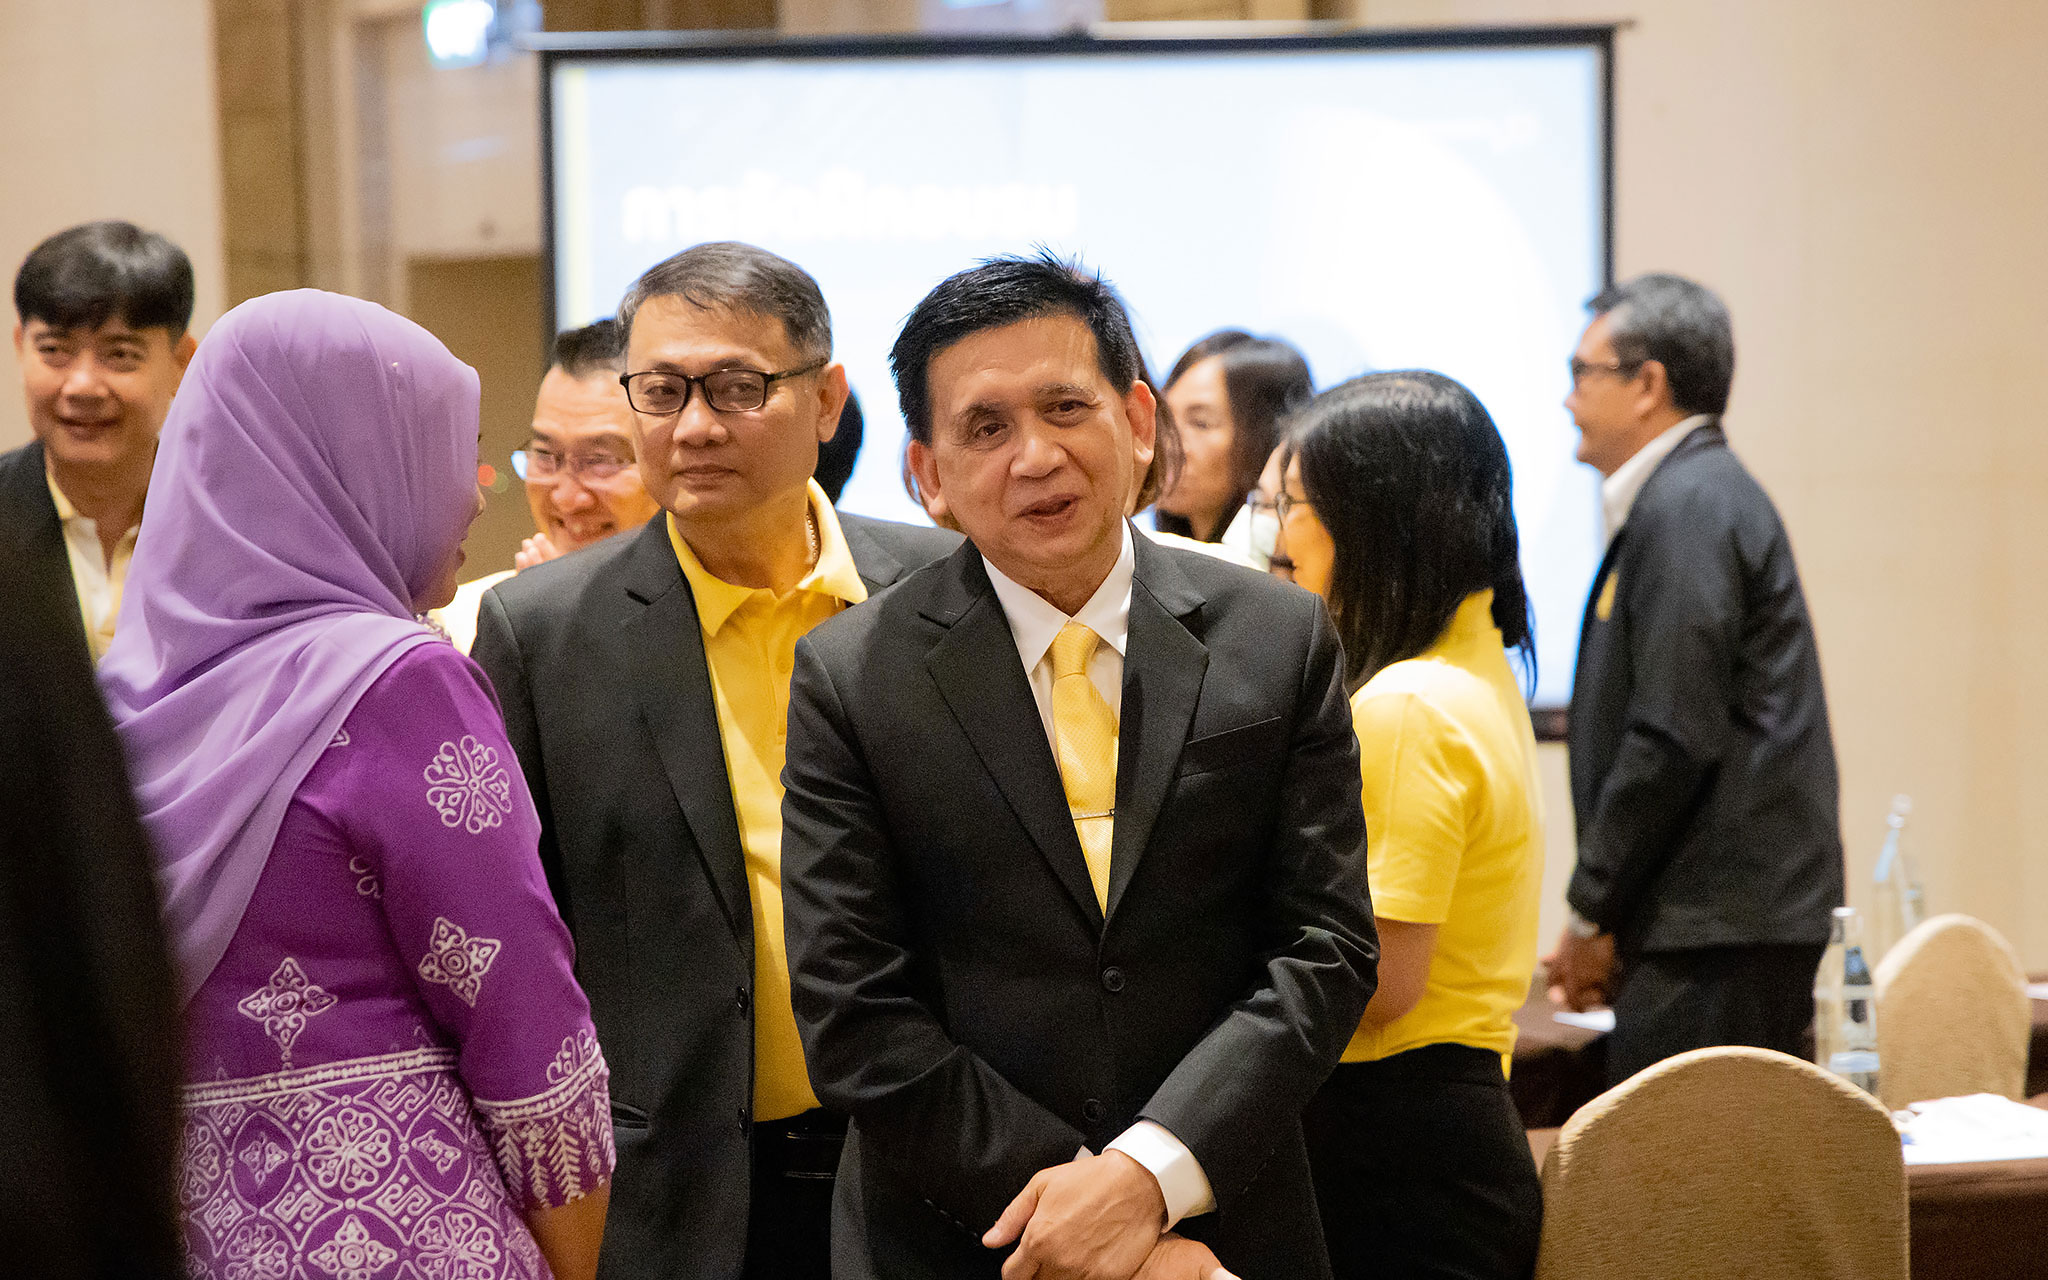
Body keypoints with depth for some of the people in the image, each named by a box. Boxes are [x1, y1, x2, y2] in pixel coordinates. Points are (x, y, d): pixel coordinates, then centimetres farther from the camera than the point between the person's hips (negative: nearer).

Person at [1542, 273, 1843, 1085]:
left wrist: (1591, 915, -10)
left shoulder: (1688, 507, -11)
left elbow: (1674, 737, -18)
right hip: (1732, 919, 10)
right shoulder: (1700, 496, 21)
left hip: (1716, 924, -10)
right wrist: (1602, 915, 16)